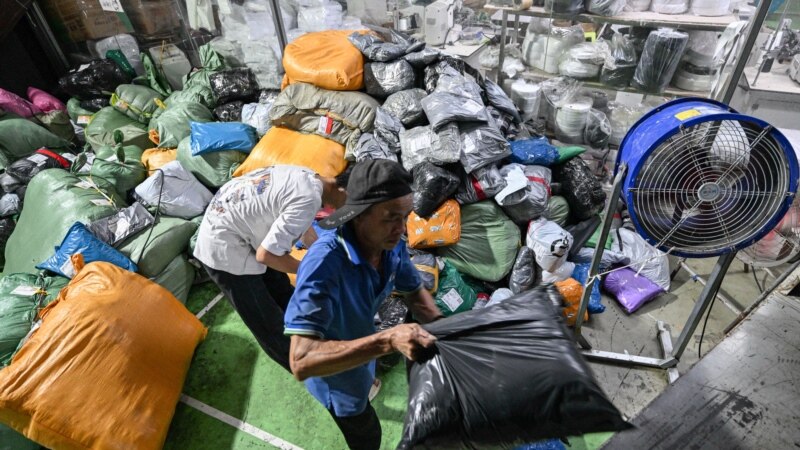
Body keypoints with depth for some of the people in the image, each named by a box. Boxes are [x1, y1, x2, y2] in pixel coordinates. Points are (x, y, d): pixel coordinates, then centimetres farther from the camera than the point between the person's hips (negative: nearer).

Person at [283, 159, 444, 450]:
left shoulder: (392, 244, -22)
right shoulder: (324, 263, -42)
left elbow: (414, 292, -5)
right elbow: (301, 361, -44)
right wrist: (388, 341, -51)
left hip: (359, 339, 5)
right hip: (332, 369, -5)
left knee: (364, 380, 37)